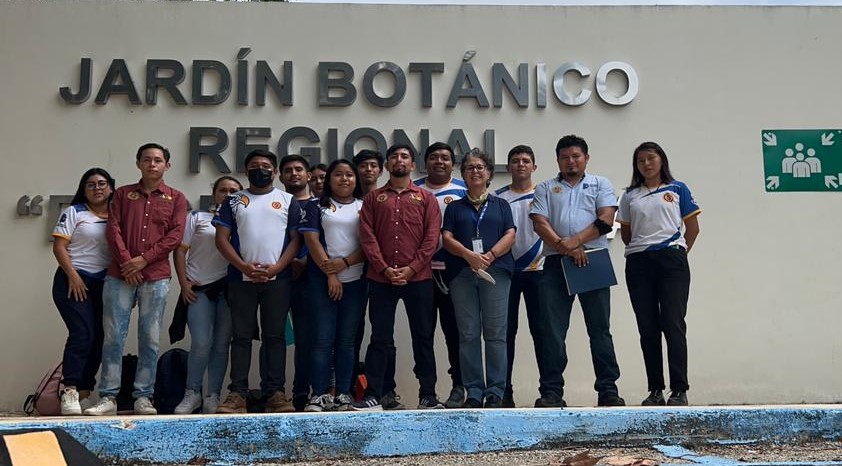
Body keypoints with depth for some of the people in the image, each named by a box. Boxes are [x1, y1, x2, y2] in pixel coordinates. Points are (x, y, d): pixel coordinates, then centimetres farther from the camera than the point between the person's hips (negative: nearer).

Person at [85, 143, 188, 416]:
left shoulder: (176, 198, 9)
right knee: (113, 337, -1)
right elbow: (113, 230, 4)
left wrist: (143, 259, -9)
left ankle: (143, 397, 7)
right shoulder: (123, 194, 14)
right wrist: (126, 262, -9)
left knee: (150, 339, 1)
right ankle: (108, 398, 4)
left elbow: (175, 235, -1)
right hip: (119, 276, 1)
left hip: (156, 278, -1)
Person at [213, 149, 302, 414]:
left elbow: (296, 239, 4)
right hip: (241, 279, 0)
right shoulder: (234, 201, 10)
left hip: (277, 279, 0)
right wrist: (244, 267, -9)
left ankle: (275, 392, 5)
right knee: (241, 336, 2)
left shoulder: (288, 201, 9)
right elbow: (222, 238, 3)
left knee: (274, 336, 1)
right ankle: (237, 393, 3)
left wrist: (276, 268, -10)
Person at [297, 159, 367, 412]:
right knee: (323, 339, -4)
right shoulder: (316, 207, 9)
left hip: (355, 280, 2)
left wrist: (345, 263, -12)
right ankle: (320, 395, -1)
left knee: (347, 340, 5)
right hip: (323, 280, -2)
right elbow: (311, 240, -1)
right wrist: (330, 274, -9)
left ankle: (343, 394, 9)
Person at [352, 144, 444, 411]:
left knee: (423, 337, 5)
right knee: (380, 338, 3)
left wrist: (411, 269, -10)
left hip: (418, 278, 0)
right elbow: (367, 236, 2)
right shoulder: (373, 198, 12)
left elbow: (432, 238, 0)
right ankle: (373, 396, 7)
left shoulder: (426, 198, 10)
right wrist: (384, 269, -9)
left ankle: (428, 395, 12)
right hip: (381, 279, 0)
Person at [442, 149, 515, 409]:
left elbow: (510, 236, 4)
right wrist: (468, 255, -14)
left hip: (496, 271, -1)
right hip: (462, 273, 1)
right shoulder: (455, 207, 18)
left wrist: (490, 256, -13)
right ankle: (473, 392, 5)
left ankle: (495, 392, 0)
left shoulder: (501, 205, 17)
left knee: (495, 333, -4)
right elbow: (447, 238, 5)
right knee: (468, 334, 0)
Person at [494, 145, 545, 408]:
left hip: (537, 271, -1)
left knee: (540, 330, 0)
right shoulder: (498, 198, 8)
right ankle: (504, 391, 6)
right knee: (506, 331, 2)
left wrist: (541, 258, -3)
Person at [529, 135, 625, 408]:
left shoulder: (600, 184, 15)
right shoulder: (545, 188, 17)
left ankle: (608, 390, 6)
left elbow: (606, 219, -1)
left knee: (600, 329, 1)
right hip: (555, 263, 1)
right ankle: (551, 392, 3)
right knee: (552, 331, -1)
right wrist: (566, 248, -12)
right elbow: (540, 223, 2)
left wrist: (576, 241, -13)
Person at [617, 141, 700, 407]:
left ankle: (679, 390, -6)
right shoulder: (630, 196, 14)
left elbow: (693, 228, 8)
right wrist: (638, 251, 6)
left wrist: (680, 253, 5)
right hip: (638, 264, 3)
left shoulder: (678, 189, 9)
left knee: (673, 324, -9)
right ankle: (655, 390, 8)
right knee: (648, 329, 3)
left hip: (671, 260, -3)